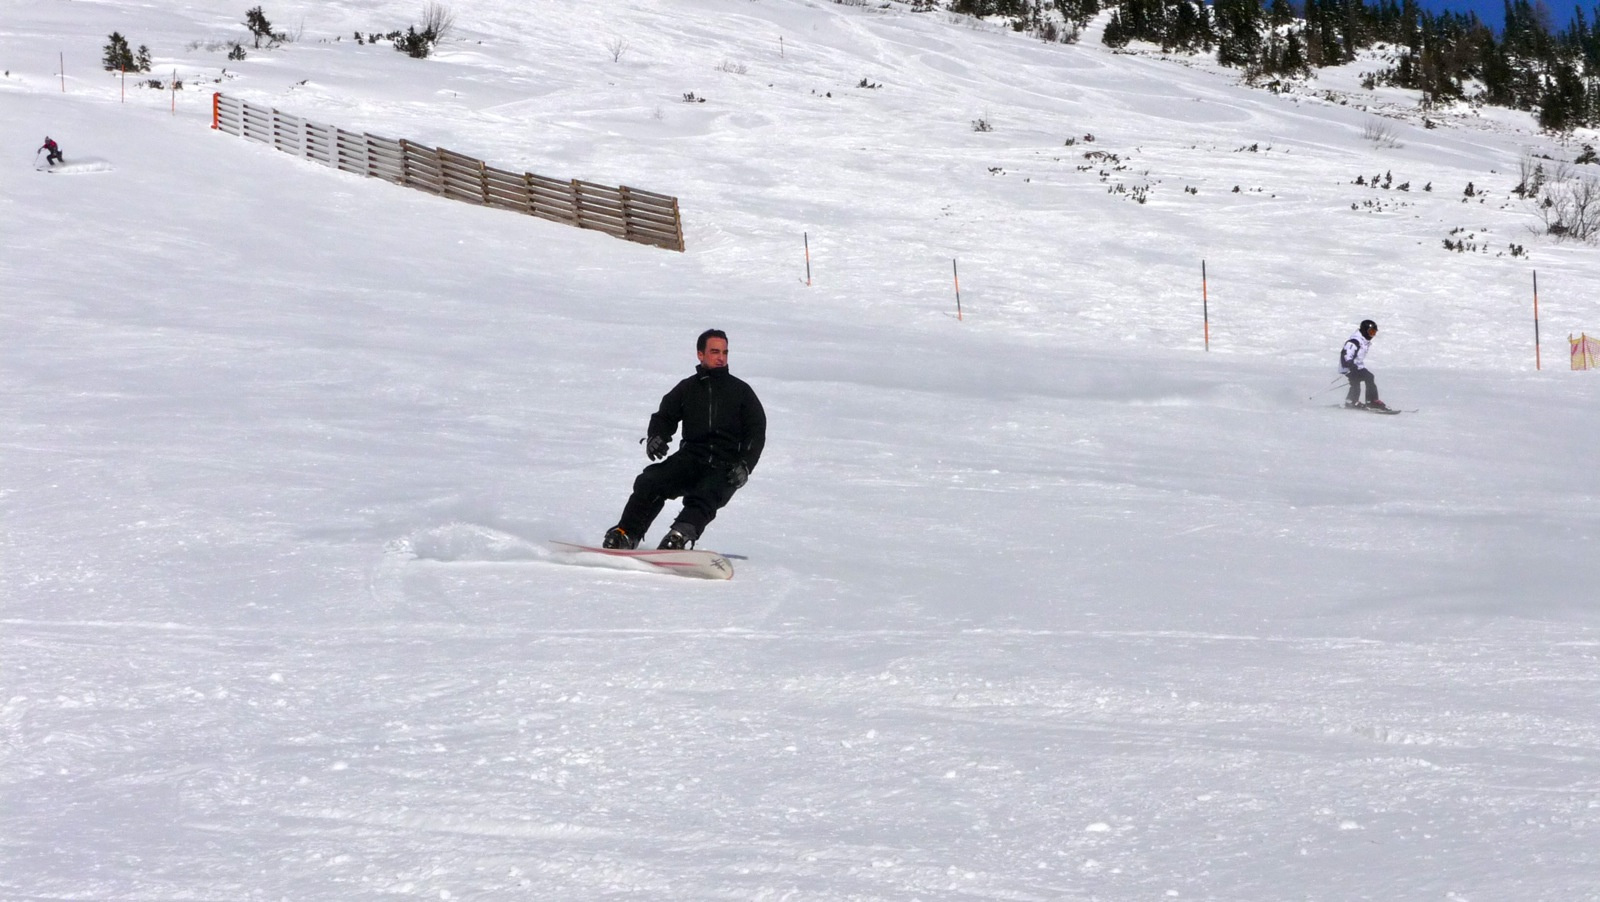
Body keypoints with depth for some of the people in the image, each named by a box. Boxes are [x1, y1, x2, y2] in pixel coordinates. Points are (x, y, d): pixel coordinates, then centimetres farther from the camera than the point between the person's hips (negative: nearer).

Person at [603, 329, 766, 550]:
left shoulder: (741, 391, 13)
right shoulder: (687, 388, 16)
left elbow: (756, 432, 9)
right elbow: (665, 417, 20)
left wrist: (744, 466, -7)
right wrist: (655, 437, -5)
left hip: (724, 469, -2)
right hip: (690, 457, 2)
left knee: (704, 498, -33)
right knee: (650, 481, -23)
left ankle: (680, 535, -54)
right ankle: (625, 534, -26)